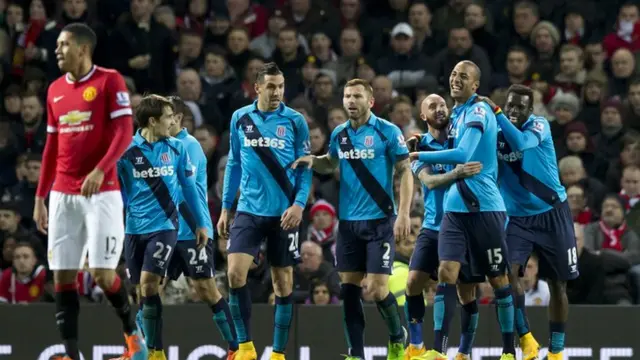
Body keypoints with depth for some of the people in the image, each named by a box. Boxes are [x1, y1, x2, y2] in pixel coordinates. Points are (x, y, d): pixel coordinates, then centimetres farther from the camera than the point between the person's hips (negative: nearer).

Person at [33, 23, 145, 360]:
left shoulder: (109, 80, -5)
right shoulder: (55, 90, 13)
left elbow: (124, 132, -12)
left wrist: (100, 170, -26)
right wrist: (40, 197, 15)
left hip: (101, 192, -6)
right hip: (63, 196, 6)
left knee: (102, 274, -9)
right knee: (62, 276, -1)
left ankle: (132, 333, 16)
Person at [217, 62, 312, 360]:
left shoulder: (295, 121, -2)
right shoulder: (240, 118, 4)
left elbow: (305, 168, 0)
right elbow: (234, 164, 13)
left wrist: (299, 204, -14)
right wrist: (225, 207, 11)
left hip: (283, 213, -1)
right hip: (249, 210, 1)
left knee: (283, 281, 4)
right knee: (235, 272, -14)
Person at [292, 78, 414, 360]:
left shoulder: (388, 132, -8)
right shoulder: (339, 134, 7)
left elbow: (405, 172, -7)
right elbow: (331, 164, 24)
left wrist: (404, 214, -15)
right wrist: (313, 161, 1)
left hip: (380, 221, -5)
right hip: (348, 222, 5)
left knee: (376, 290, -9)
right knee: (349, 288, 2)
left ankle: (397, 337, 18)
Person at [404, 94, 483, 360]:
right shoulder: (419, 147, 0)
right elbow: (429, 181, -14)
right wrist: (457, 173, -34)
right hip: (433, 227, 0)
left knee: (466, 291, -2)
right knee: (414, 282, -9)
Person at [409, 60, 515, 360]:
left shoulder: (478, 112, -11)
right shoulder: (456, 114, 14)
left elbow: (463, 155, -23)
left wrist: (419, 155, -16)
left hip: (484, 208, -7)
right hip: (455, 208, 7)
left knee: (498, 279, 3)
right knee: (446, 273, -7)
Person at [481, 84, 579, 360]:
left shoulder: (540, 125, -10)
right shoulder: (496, 133, -1)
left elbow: (520, 143, -30)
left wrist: (495, 111, -31)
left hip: (552, 213, -2)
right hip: (517, 217, 2)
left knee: (558, 284, 3)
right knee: (509, 272, -21)